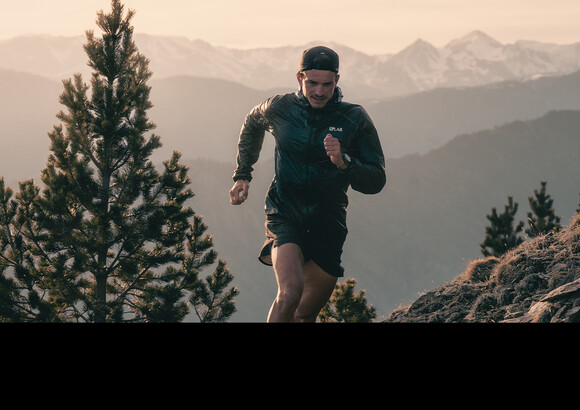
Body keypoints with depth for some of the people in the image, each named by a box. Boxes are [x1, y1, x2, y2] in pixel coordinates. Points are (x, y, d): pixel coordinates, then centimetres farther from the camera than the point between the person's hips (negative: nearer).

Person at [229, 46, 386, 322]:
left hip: (328, 226, 2)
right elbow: (253, 124, 23)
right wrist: (242, 175, 19)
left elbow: (376, 182, -7)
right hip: (285, 215, -2)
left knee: (306, 314, 10)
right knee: (291, 291, -28)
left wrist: (343, 163, -25)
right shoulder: (280, 108, -3)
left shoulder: (355, 120, -6)